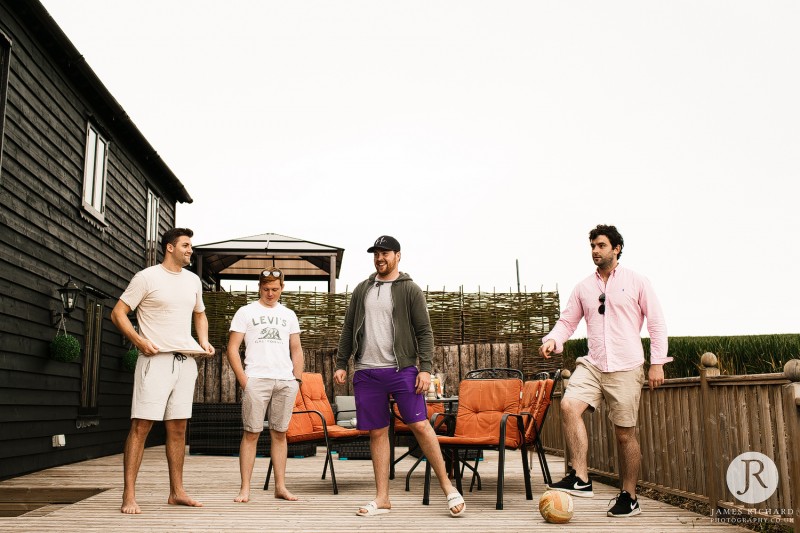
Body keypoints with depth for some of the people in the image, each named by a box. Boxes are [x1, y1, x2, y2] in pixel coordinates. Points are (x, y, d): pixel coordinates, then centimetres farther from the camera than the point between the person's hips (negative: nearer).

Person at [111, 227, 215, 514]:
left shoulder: (193, 280, 14)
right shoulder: (147, 277, -3)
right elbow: (118, 313, -4)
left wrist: (204, 342, 10)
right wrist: (139, 341, -16)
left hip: (186, 361, 6)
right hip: (156, 359, -6)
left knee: (178, 428, 9)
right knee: (141, 425, -7)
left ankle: (176, 492, 16)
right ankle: (129, 496, -3)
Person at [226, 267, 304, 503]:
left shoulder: (289, 315, 18)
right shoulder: (246, 312, 7)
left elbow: (296, 349, 20)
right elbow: (232, 348, 2)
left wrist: (297, 378, 8)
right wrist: (243, 380, -7)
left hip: (286, 381, 3)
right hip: (256, 379, -3)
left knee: (280, 433, 6)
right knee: (251, 433, -4)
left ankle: (280, 486, 12)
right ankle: (245, 488, 1)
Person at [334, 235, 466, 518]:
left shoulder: (410, 290, 2)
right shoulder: (362, 290, 14)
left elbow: (424, 332, -3)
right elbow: (348, 329, 17)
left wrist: (425, 368, -12)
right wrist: (341, 364, 11)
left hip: (402, 369, -4)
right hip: (367, 372, 4)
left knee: (420, 425, -8)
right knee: (377, 433, 6)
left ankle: (448, 487, 5)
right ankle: (382, 499, 14)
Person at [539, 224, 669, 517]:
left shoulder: (636, 282, 4)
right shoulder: (583, 288, 13)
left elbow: (656, 323, 3)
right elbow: (567, 321, 11)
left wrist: (657, 363, -3)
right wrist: (553, 340, -10)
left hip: (626, 368, -3)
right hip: (592, 364, 3)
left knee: (625, 433, 1)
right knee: (569, 405, -23)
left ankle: (629, 497, 17)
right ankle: (580, 478, -17)